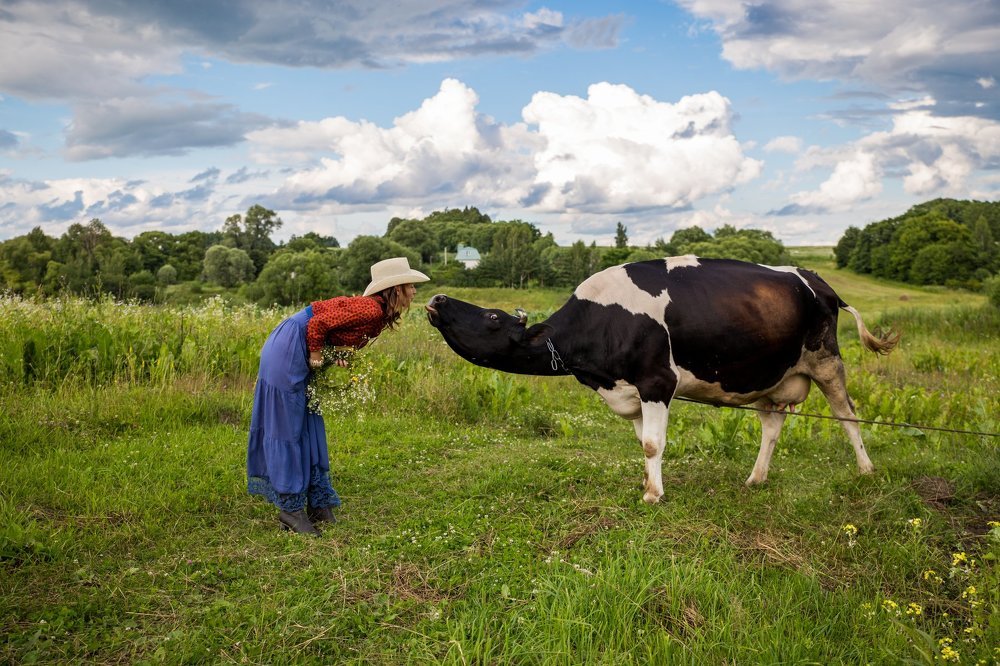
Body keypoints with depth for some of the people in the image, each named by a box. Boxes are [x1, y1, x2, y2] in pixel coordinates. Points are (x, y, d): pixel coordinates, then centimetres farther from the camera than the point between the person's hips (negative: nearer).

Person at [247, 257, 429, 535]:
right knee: (289, 426, -3)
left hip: (297, 353, 10)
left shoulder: (378, 312, 8)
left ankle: (317, 502, 19)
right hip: (288, 349, -10)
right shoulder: (371, 310, -22)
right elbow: (318, 323, -23)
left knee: (310, 427, 12)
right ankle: (290, 508, 5)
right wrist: (316, 356, -11)